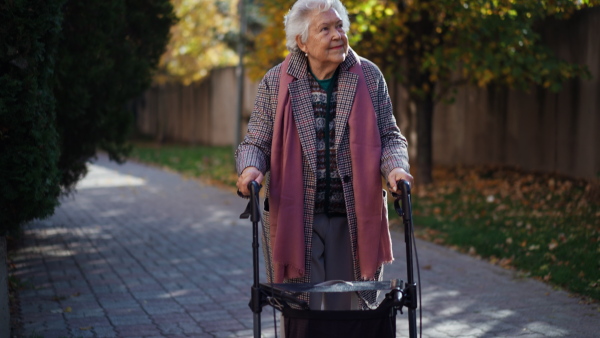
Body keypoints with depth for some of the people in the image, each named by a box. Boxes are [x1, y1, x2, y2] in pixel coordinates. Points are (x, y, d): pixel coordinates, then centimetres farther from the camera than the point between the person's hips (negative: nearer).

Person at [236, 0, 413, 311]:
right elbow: (257, 142, 5)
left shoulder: (369, 76, 4)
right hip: (296, 220, -1)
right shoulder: (276, 82, 1)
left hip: (356, 219, 1)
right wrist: (250, 168, -17)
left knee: (357, 312, 8)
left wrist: (395, 167, -12)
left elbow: (389, 136, 8)